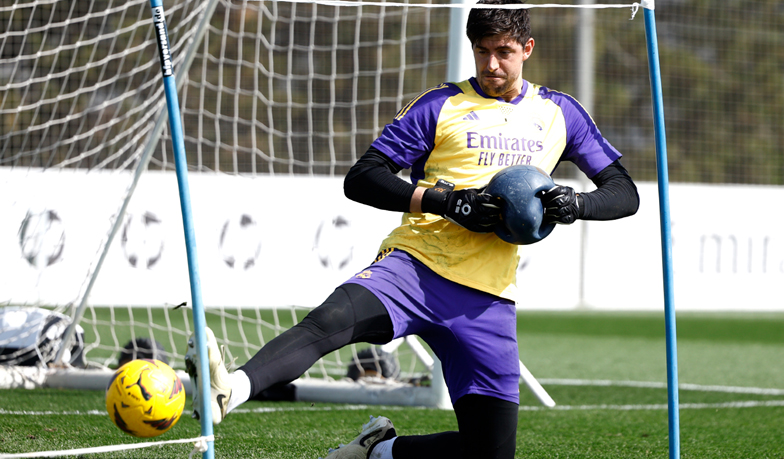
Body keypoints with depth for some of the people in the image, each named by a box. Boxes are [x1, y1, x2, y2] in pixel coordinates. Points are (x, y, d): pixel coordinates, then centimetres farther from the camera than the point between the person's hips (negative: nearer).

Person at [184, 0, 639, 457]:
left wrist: (576, 204, -9)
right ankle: (226, 393, -52)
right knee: (330, 320, -35)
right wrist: (447, 201, -15)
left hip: (488, 298, 3)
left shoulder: (560, 113, 15)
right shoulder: (441, 106, 6)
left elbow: (624, 193, 15)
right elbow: (360, 179, -1)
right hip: (416, 266, -3)